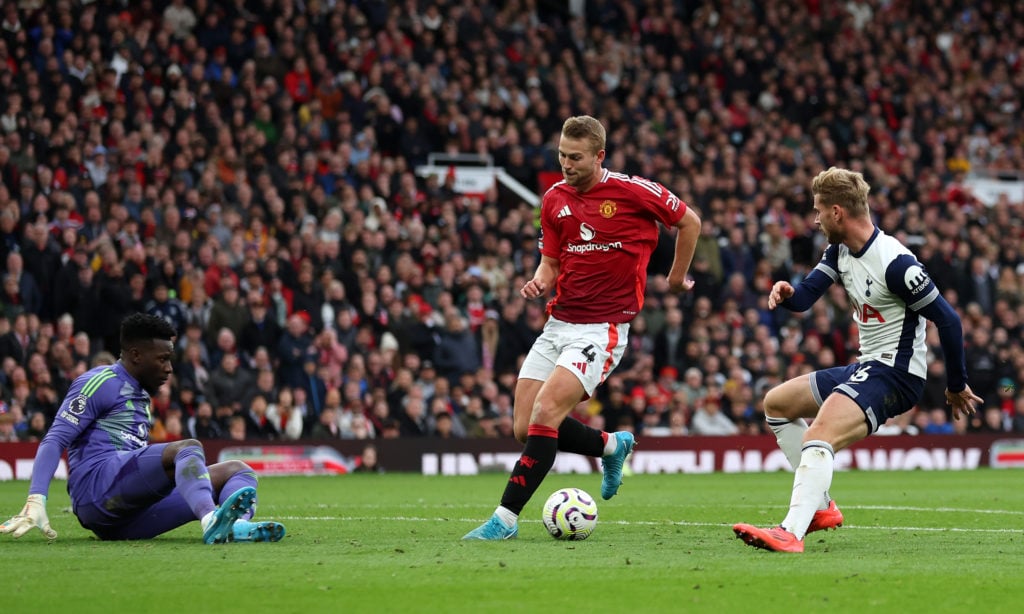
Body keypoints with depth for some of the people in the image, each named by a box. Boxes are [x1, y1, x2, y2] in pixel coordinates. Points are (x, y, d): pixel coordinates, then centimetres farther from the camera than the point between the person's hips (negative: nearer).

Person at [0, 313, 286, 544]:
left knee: (237, 470, 0)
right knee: (189, 448, -28)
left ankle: (238, 526, -37)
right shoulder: (100, 382, 2)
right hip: (98, 483, -9)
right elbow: (55, 440, -8)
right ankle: (211, 520, -60)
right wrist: (36, 500, -21)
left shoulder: (141, 397, 30)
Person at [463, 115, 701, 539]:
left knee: (545, 414, -21)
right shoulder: (554, 199, 7)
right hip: (558, 324, 7)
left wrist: (677, 278, 14)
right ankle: (612, 445, 28)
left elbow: (689, 221, 5)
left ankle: (505, 519, -17)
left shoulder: (632, 192, -9)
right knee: (524, 427, 1)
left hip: (603, 327, -7)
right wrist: (538, 284, -9)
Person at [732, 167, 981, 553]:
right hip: (865, 367, 11)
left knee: (818, 435, -32)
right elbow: (805, 296, 6)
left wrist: (957, 386, -10)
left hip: (895, 372, -11)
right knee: (776, 403, 22)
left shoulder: (894, 263, -21)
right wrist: (786, 292, -20)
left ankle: (791, 533, -46)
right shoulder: (840, 250, 6)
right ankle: (821, 508, 18)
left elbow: (947, 319, -18)